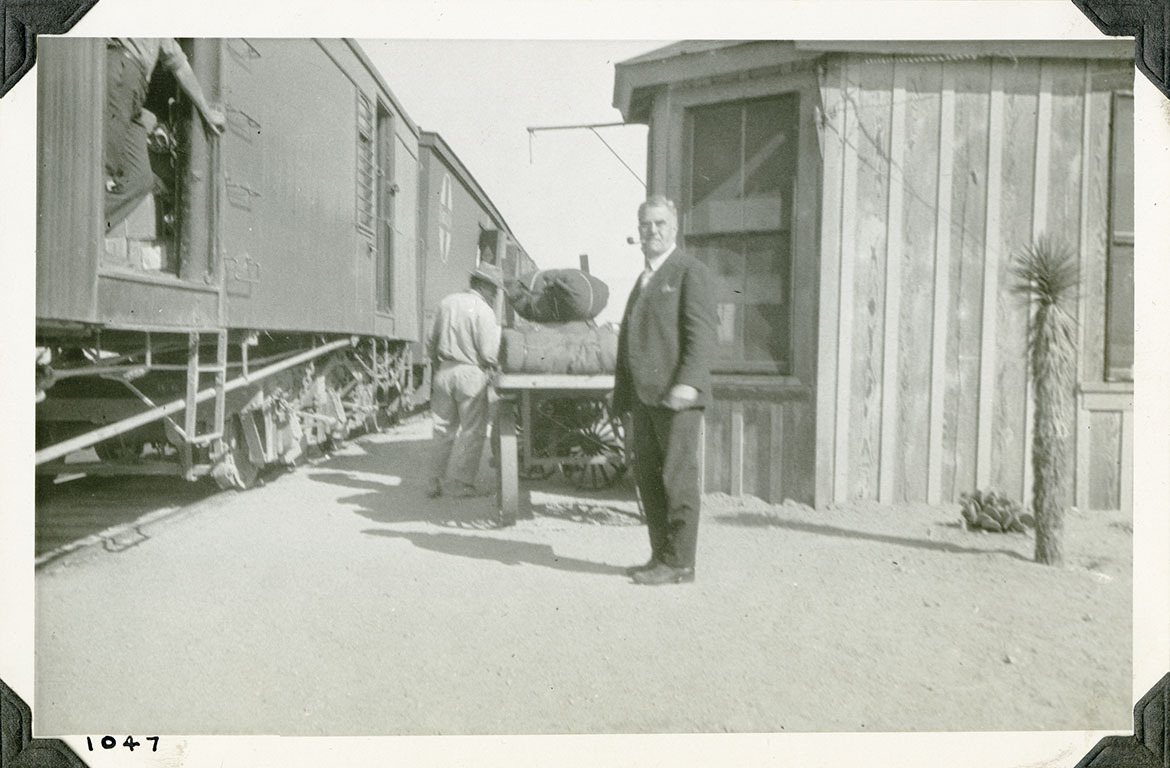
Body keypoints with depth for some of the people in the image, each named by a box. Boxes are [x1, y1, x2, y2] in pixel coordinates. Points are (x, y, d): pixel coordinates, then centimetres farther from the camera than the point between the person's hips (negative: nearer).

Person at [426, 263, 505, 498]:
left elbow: (431, 342, 14)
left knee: (443, 428, 15)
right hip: (471, 373, -6)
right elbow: (489, 354, -14)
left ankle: (436, 480, 17)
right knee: (473, 430, 5)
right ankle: (462, 483, 7)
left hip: (444, 371, 6)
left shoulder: (446, 303, 8)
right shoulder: (483, 311, -11)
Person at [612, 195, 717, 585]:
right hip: (644, 395, 8)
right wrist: (623, 392, 15)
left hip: (675, 394, -8)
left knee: (677, 477, -4)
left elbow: (702, 332, -12)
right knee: (647, 476, 10)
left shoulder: (690, 271, -1)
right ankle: (661, 556, 20)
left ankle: (679, 563, 5)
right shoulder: (643, 279, 23)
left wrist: (688, 381, -23)